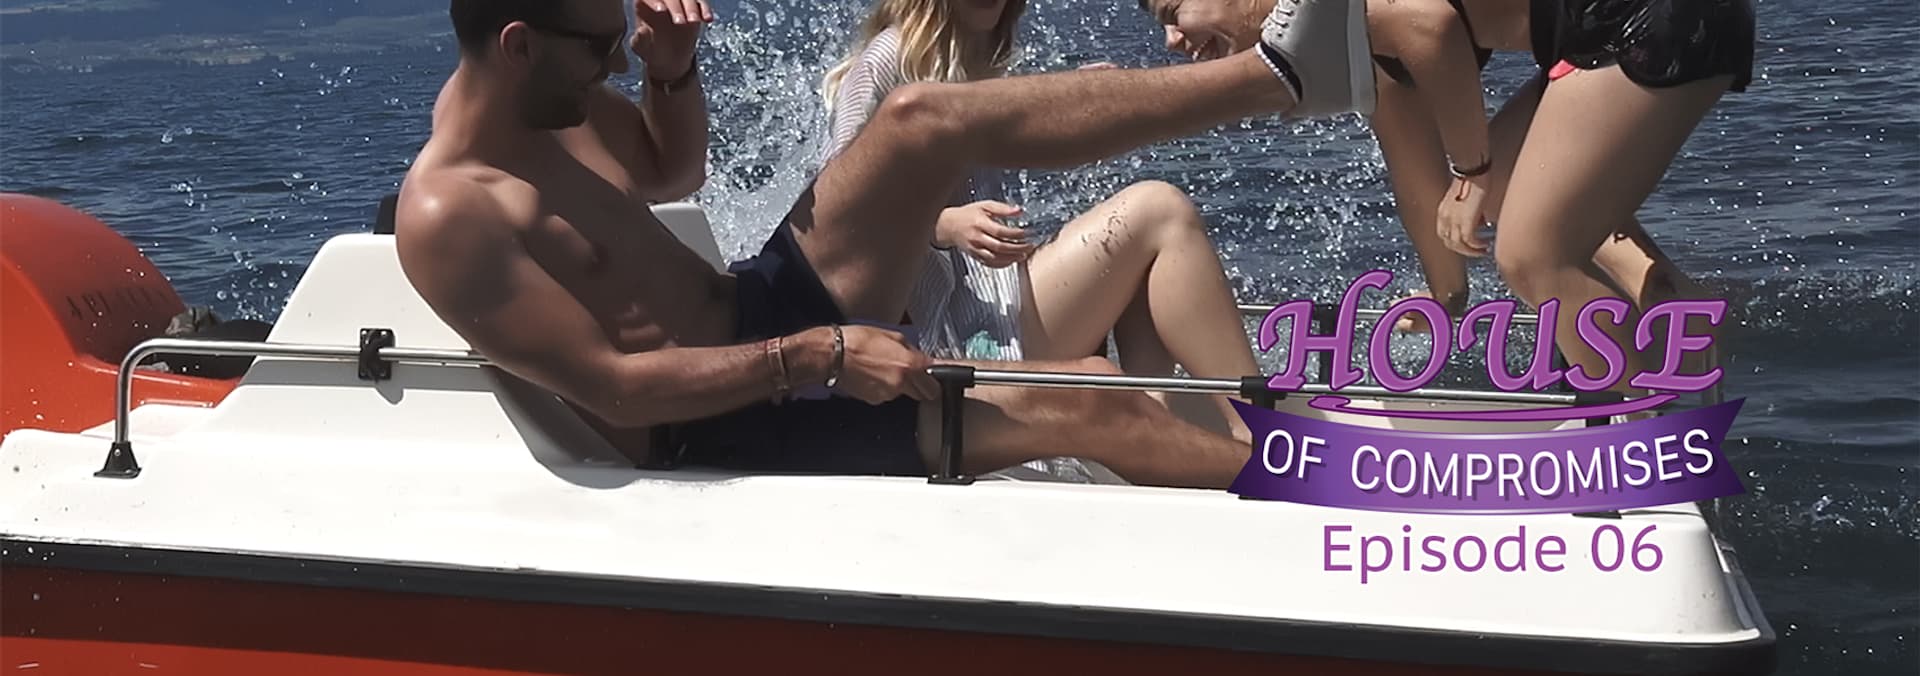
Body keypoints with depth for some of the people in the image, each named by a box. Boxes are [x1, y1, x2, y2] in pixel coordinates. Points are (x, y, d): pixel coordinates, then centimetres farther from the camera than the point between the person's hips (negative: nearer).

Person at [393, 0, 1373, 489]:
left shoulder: (535, 92, 2)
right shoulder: (447, 221, -25)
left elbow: (671, 171, 20)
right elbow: (616, 388, -26)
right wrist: (817, 358, -27)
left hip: (761, 305, 8)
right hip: (728, 427, -8)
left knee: (922, 120, -10)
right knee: (1082, 396, -19)